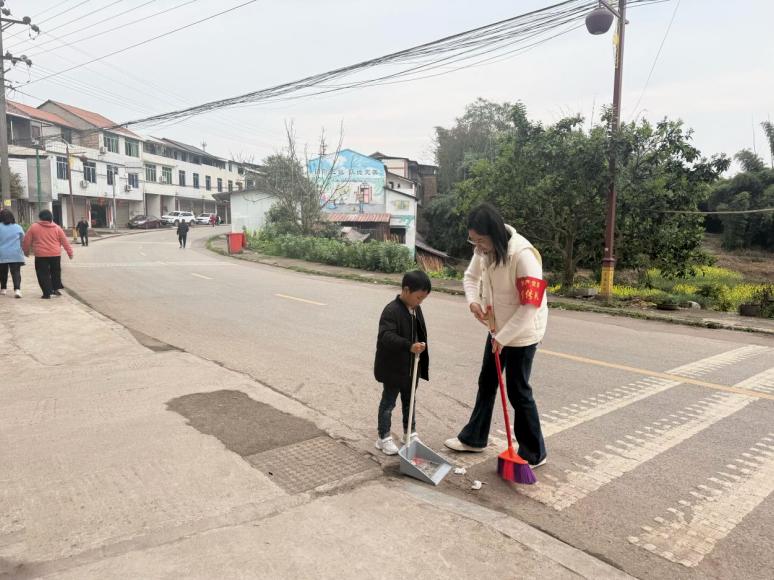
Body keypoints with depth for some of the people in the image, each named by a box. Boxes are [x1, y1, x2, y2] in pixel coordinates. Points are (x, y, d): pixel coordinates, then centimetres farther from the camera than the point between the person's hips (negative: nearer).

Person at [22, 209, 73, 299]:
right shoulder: (57, 228, 3)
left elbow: (26, 241, 5)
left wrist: (26, 251, 19)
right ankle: (56, 288, 21)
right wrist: (70, 252, 13)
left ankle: (47, 293, 3)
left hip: (41, 255, -2)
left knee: (43, 274, 4)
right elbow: (64, 241, 5)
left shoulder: (34, 227, 0)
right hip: (55, 255, 2)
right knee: (56, 272, 20)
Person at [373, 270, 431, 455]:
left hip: (411, 368, 8)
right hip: (393, 369, -8)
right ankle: (383, 438, 19)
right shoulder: (391, 311, -22)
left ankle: (410, 433, 35)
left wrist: (421, 355, 18)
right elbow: (387, 336, -34)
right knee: (388, 402, 7)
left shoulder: (416, 310, 5)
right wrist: (409, 346, -45)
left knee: (409, 402, 20)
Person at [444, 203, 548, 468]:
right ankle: (474, 438, 35)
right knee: (486, 383, 18)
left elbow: (530, 306, -29)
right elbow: (471, 276, 10)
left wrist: (503, 337, -22)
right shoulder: (484, 249, -7)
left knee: (517, 391, 2)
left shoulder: (523, 255, -30)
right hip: (497, 328, 8)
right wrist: (473, 300, -11)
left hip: (522, 333, -8)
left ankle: (534, 453, 21)